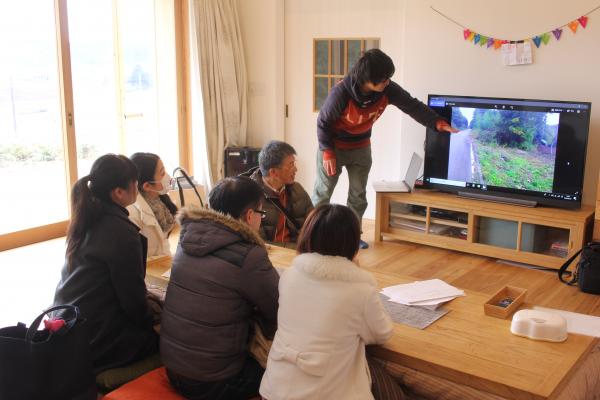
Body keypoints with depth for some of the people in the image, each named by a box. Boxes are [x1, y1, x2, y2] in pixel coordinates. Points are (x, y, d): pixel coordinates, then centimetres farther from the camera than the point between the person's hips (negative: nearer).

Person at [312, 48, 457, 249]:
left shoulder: (388, 90, -20)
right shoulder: (341, 93, -32)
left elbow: (413, 106, -11)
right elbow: (323, 122, -19)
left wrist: (438, 122, -22)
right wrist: (327, 152, -19)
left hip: (361, 148, 5)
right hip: (333, 146, -5)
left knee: (358, 194, 10)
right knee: (323, 192, 3)